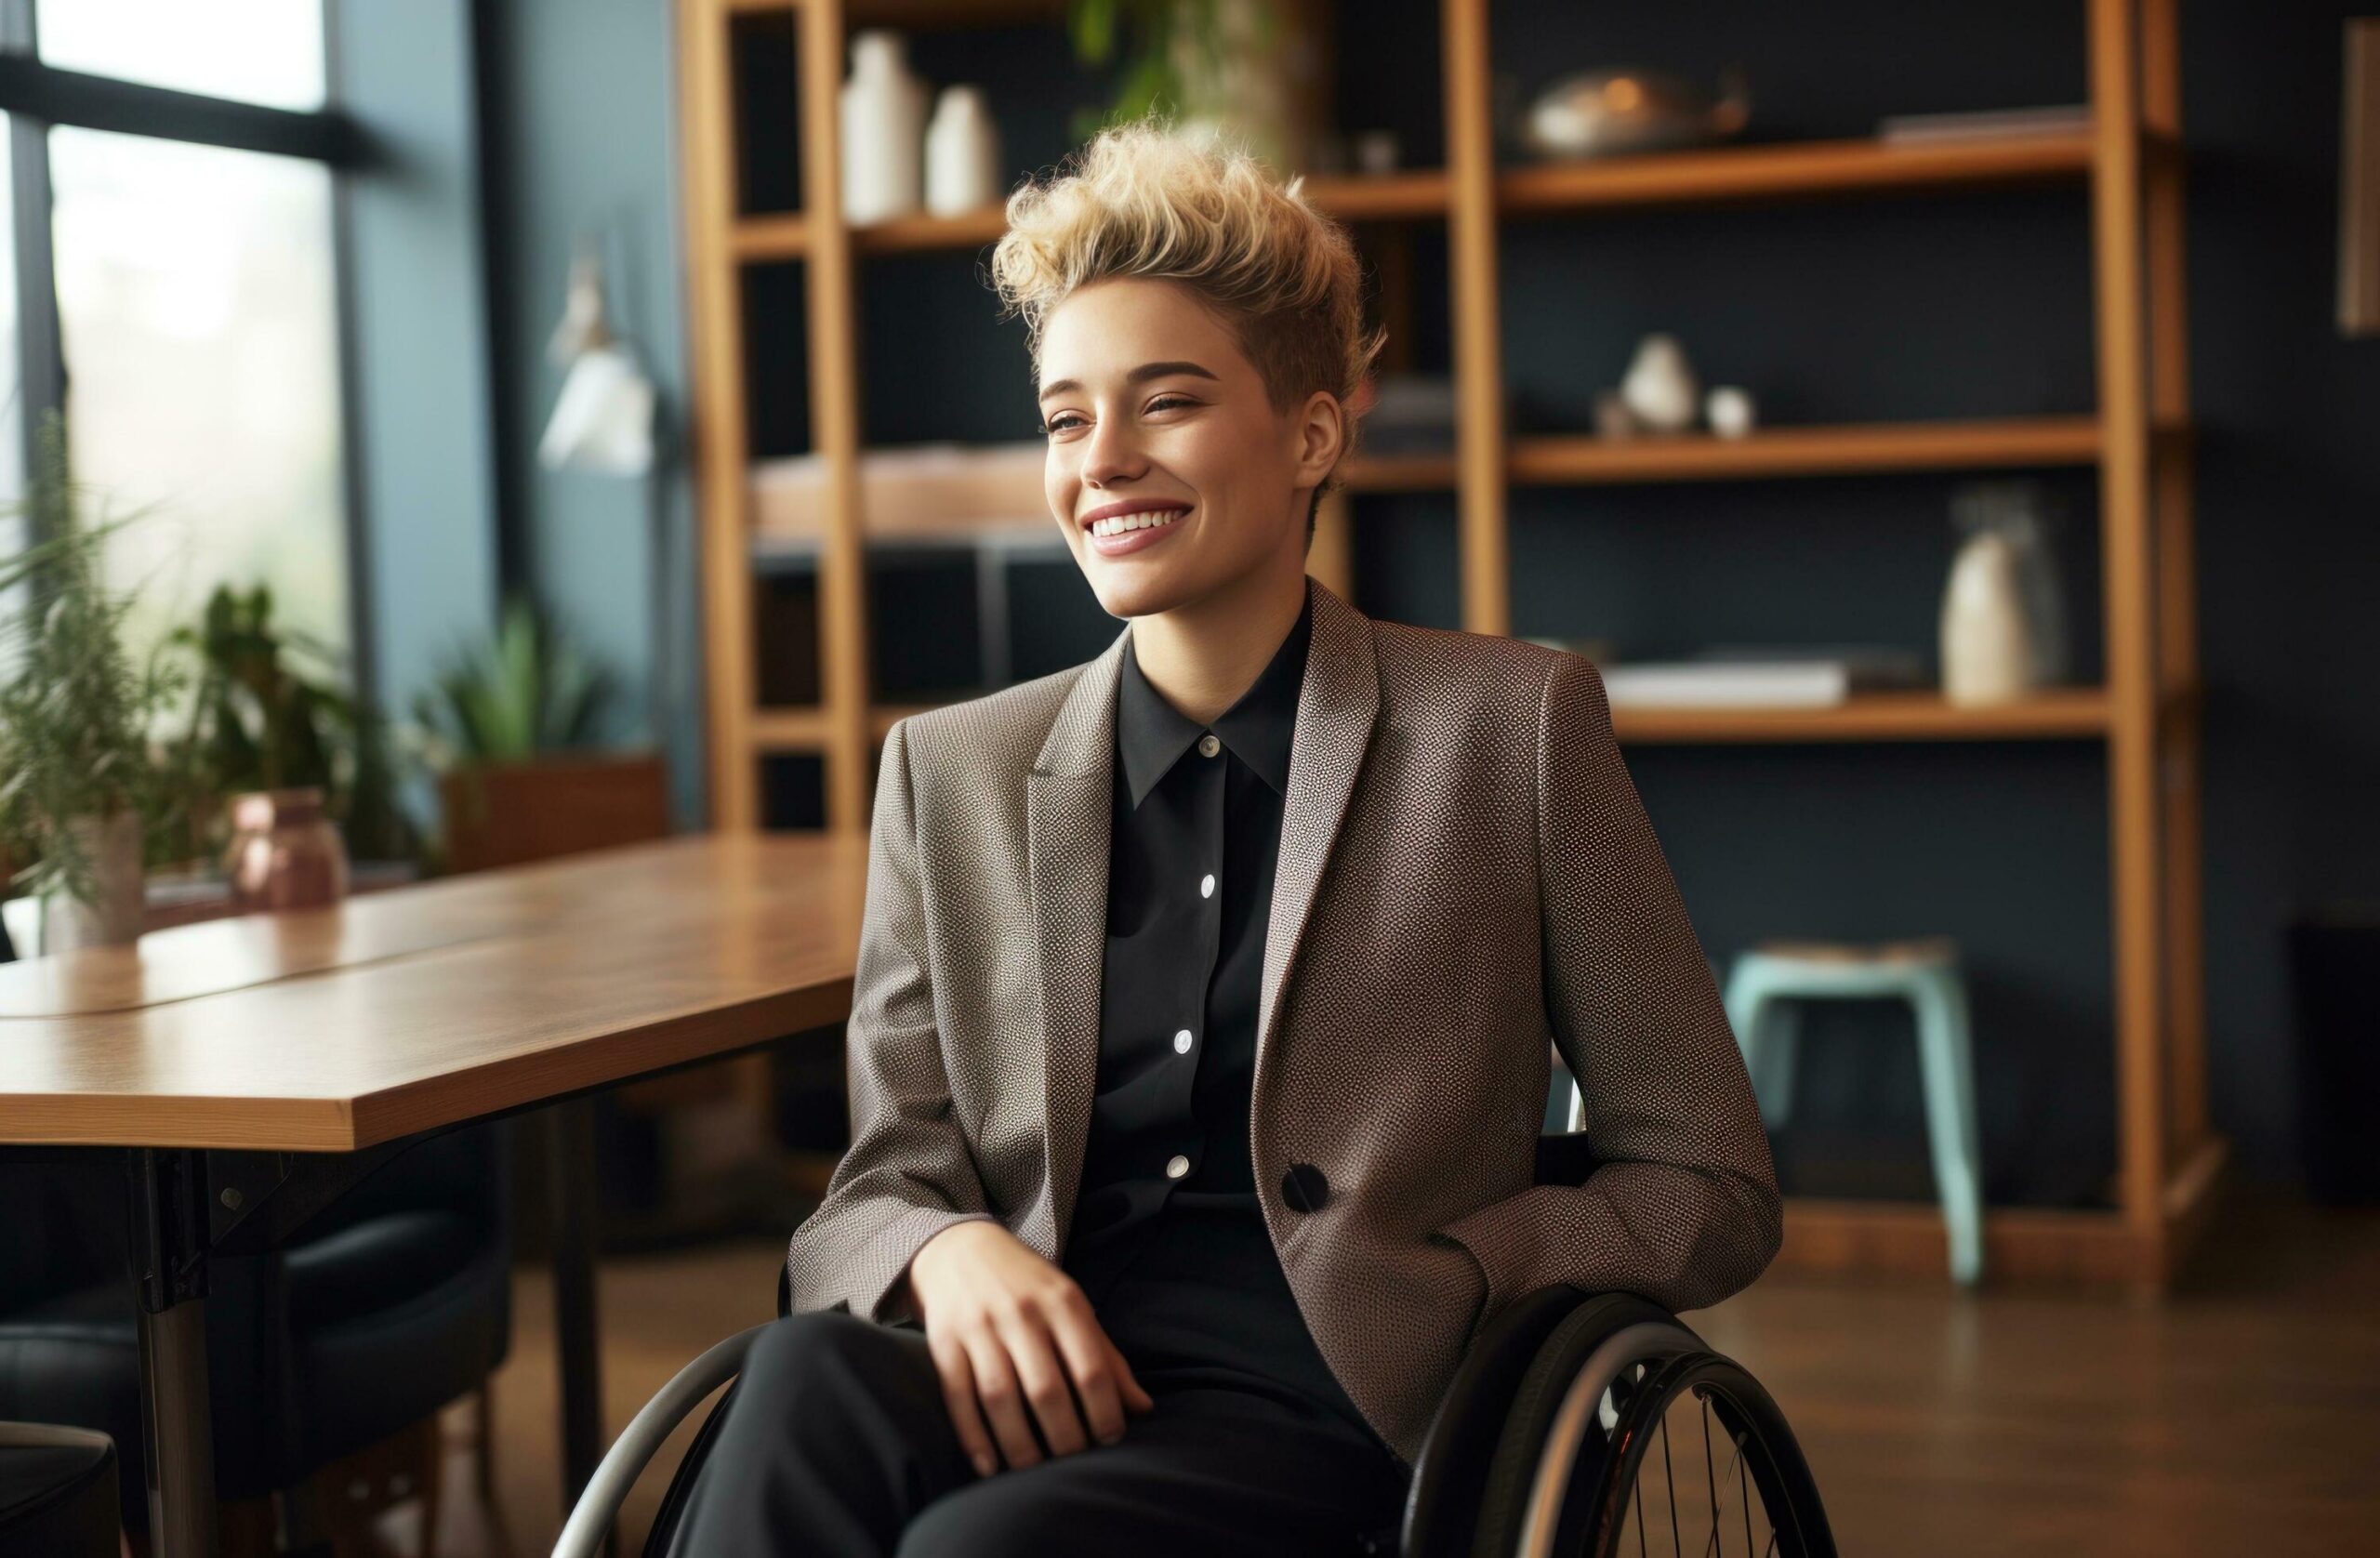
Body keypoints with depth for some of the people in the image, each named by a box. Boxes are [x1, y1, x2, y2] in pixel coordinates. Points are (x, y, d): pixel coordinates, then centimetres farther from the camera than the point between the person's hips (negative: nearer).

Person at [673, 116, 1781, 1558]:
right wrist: (949, 1253, -12)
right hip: (1036, 1392, 3)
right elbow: (880, 1186, 12)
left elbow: (1712, 1187, 8)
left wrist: (1412, 1295, -9)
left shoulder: (1513, 727, 6)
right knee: (808, 1378, -33)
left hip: (1336, 1426, -3)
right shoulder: (950, 772, 15)